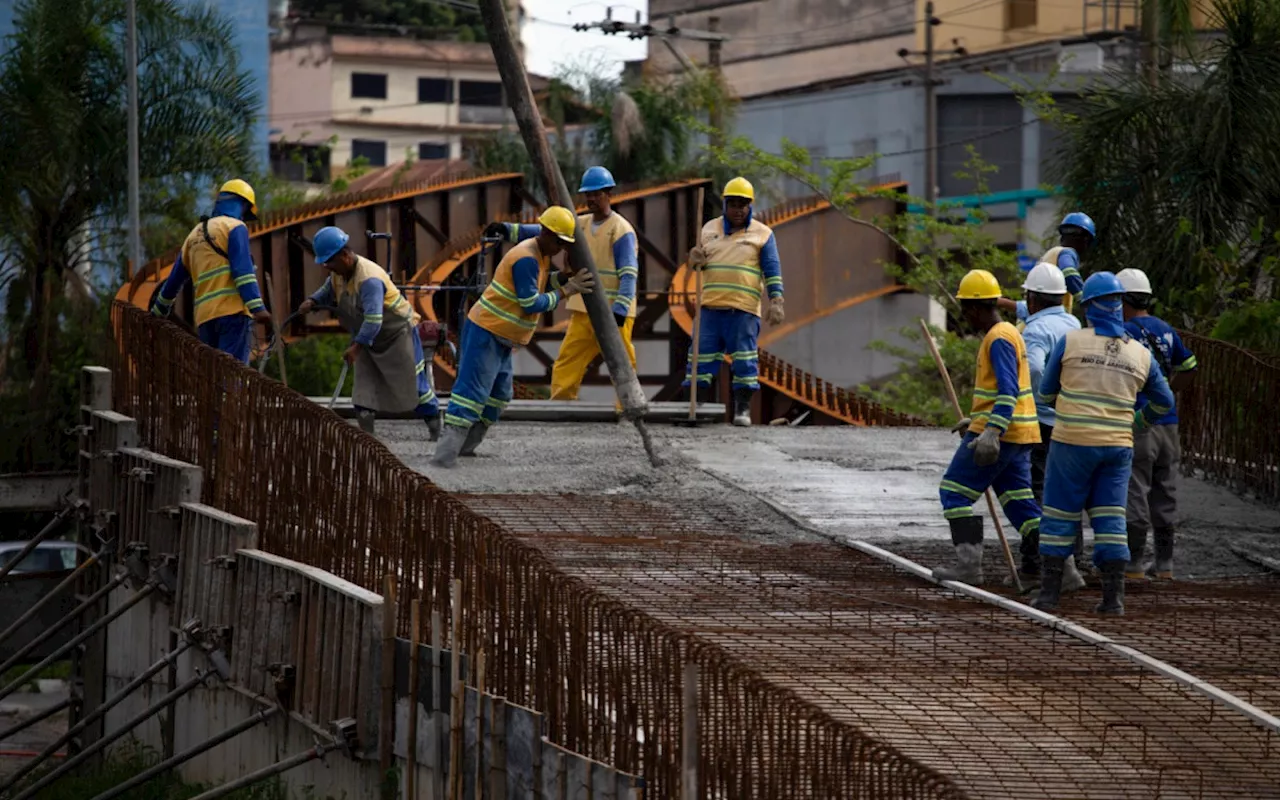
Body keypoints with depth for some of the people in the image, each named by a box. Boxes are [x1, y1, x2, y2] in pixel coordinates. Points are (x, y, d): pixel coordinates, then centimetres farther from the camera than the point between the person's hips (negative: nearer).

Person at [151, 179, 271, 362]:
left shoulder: (195, 235, 24)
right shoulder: (234, 227, 3)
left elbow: (174, 280, 30)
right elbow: (243, 270, -12)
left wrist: (158, 311, 43)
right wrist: (257, 307, -20)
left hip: (205, 319, 7)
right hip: (232, 313, -7)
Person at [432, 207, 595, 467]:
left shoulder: (542, 254, 10)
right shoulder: (526, 258, -21)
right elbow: (532, 304, -22)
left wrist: (567, 278, -3)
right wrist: (565, 291, -16)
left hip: (503, 339, 10)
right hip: (486, 332, -10)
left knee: (498, 396, 13)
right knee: (472, 391, -17)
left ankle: (464, 446, 17)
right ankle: (445, 453, -25)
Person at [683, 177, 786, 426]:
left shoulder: (762, 234, 4)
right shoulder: (710, 229, 14)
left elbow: (772, 271, 0)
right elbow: (699, 264, 23)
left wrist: (776, 302, -12)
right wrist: (695, 259, -2)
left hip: (744, 309, -3)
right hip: (711, 306, 3)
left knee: (744, 357, -4)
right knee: (703, 353, 0)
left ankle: (743, 408, 3)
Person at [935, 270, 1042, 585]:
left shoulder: (999, 339, -14)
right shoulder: (1007, 333, 18)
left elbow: (1008, 390, -25)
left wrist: (991, 432, -33)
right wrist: (976, 420, 30)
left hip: (998, 432, -10)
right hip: (1018, 435, 10)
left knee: (955, 491, -3)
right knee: (1018, 498, 9)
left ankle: (969, 564, -8)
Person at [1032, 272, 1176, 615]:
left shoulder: (1071, 342, -4)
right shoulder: (1140, 355, 4)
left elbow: (1047, 391, 6)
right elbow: (1164, 402, 16)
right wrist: (1140, 420, 35)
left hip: (1072, 443, -2)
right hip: (1118, 446, 2)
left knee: (1060, 516, 6)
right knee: (1110, 520, 5)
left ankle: (1049, 590, 7)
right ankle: (1113, 595, 0)